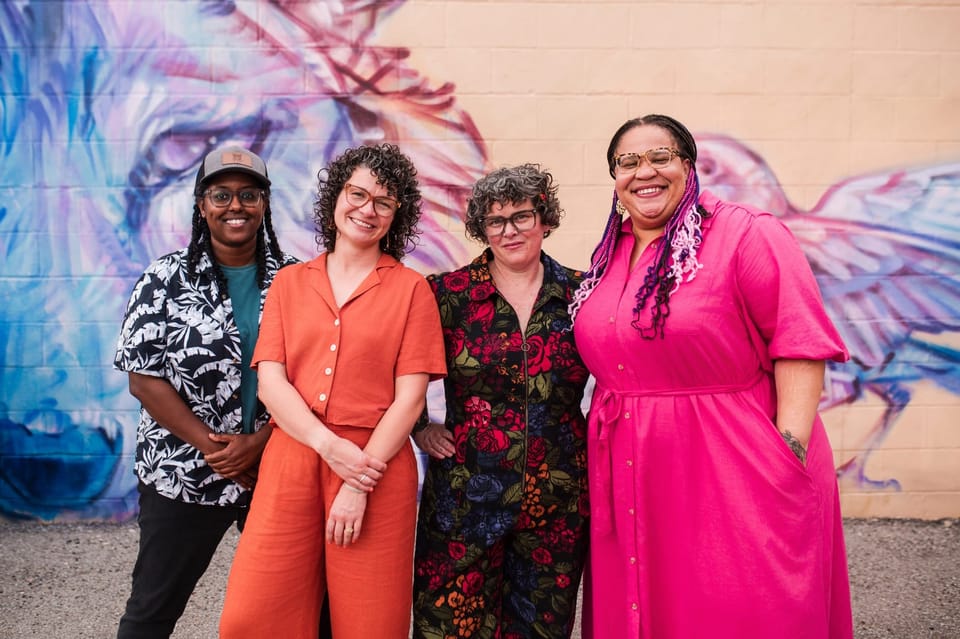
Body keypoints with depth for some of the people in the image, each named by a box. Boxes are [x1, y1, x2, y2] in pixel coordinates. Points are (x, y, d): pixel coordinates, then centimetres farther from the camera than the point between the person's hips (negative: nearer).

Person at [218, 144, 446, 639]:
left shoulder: (411, 289, 3)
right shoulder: (289, 282, 11)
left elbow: (409, 398, -4)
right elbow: (270, 381, 2)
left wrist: (361, 484, -11)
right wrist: (330, 446, -13)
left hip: (377, 469, -2)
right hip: (290, 459, 2)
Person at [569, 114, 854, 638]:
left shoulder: (747, 235, -9)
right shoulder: (609, 255, 11)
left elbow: (799, 344, -14)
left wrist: (790, 451, -19)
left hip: (733, 476, -6)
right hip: (631, 483, 6)